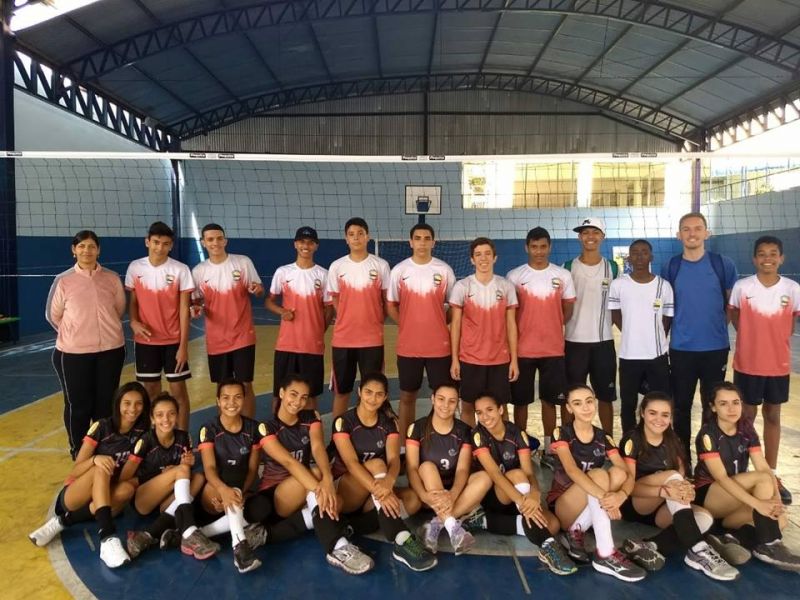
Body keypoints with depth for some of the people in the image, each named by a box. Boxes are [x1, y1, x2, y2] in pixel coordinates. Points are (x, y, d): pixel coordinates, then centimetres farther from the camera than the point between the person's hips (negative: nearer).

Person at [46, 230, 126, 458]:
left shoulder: (112, 278, 0)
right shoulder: (63, 281, -5)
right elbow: (53, 315, 5)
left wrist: (104, 330, 11)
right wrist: (74, 335, 9)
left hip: (111, 350, 2)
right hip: (73, 353, -2)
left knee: (106, 403, 12)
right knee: (78, 405, 8)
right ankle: (78, 452, 25)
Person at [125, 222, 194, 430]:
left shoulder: (180, 270, -8)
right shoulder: (135, 268, 0)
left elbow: (184, 308, -7)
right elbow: (132, 301, 9)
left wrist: (183, 345, -10)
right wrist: (133, 321, -12)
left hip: (173, 340, -2)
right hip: (145, 340, 2)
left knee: (178, 390, 2)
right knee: (151, 390, 11)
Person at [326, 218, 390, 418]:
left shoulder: (381, 265, -1)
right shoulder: (336, 266, 2)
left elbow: (387, 301, 6)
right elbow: (335, 302, 9)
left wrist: (374, 322, 3)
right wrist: (348, 321, 5)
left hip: (372, 339, -1)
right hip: (342, 339, 1)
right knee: (341, 391, 10)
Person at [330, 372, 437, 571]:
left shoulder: (389, 423, 1)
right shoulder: (343, 422, -11)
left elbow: (394, 459, -16)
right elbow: (351, 463, -24)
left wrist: (388, 482, -40)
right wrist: (378, 490, -41)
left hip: (372, 498, 4)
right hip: (343, 493, -4)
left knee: (412, 499, -25)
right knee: (376, 464, -33)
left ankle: (351, 526, -25)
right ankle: (401, 541, -42)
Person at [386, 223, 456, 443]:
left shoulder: (445, 270, -1)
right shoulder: (399, 270, -1)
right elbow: (390, 305, 6)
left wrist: (443, 325, 0)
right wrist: (406, 326, -1)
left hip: (439, 346, 0)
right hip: (408, 346, 0)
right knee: (407, 396, 10)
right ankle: (404, 445, 22)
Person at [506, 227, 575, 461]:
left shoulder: (563, 275, 1)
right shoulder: (514, 276, -2)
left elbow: (568, 310, 9)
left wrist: (552, 328, 1)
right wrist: (513, 339, -2)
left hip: (553, 349, 1)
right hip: (522, 349, -1)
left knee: (550, 400, 9)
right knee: (520, 401, 7)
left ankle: (549, 450, 22)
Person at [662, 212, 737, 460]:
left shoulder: (723, 264, -2)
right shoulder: (670, 267, 1)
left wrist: (718, 326, 2)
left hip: (716, 348, 0)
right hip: (681, 349, 1)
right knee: (681, 406, 8)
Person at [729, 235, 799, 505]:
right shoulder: (742, 287, -9)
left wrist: (778, 339, 1)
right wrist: (751, 337, -1)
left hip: (778, 365, 2)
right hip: (747, 363, -2)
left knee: (773, 416, 13)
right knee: (746, 416, 9)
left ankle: (771, 475, 25)